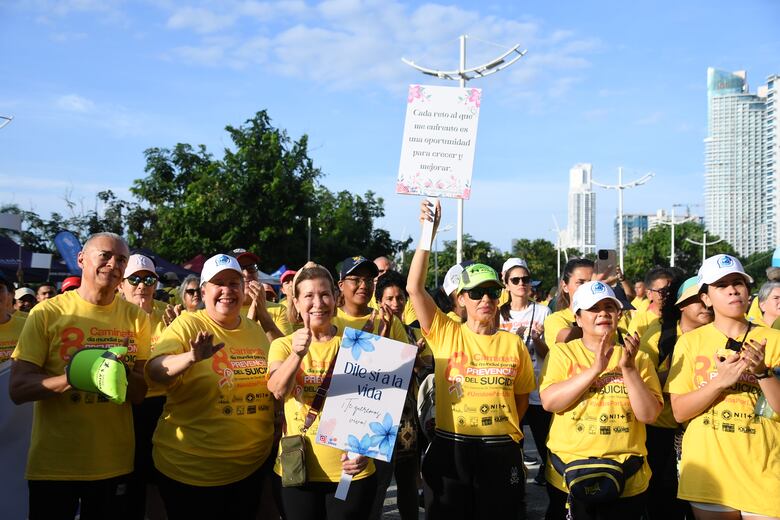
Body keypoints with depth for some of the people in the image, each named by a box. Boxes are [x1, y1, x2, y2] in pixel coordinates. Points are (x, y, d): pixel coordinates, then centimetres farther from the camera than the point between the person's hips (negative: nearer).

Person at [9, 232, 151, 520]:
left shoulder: (135, 317, 2)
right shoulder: (47, 312, -6)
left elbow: (140, 393, 1)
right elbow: (18, 389, -11)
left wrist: (122, 375, -21)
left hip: (115, 464, 3)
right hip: (53, 466, -2)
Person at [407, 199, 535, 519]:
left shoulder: (513, 344, 3)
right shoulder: (446, 334, -2)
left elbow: (521, 397, 14)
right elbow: (414, 287, -13)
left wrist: (503, 431, 2)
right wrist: (429, 232, -17)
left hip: (501, 452, 1)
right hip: (450, 449, -1)